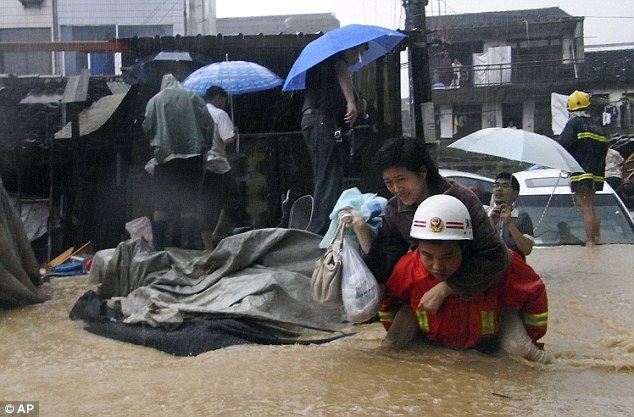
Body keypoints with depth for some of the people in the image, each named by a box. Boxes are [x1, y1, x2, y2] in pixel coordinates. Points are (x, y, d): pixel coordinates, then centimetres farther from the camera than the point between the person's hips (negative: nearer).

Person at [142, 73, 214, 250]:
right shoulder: (192, 97, 7)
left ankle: (157, 246, 4)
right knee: (189, 205, 3)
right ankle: (188, 246, 1)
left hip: (165, 156, 0)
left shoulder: (155, 100, 7)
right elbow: (208, 123, 2)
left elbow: (147, 127, 2)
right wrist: (204, 145, 13)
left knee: (162, 206, 5)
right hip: (192, 155, 0)